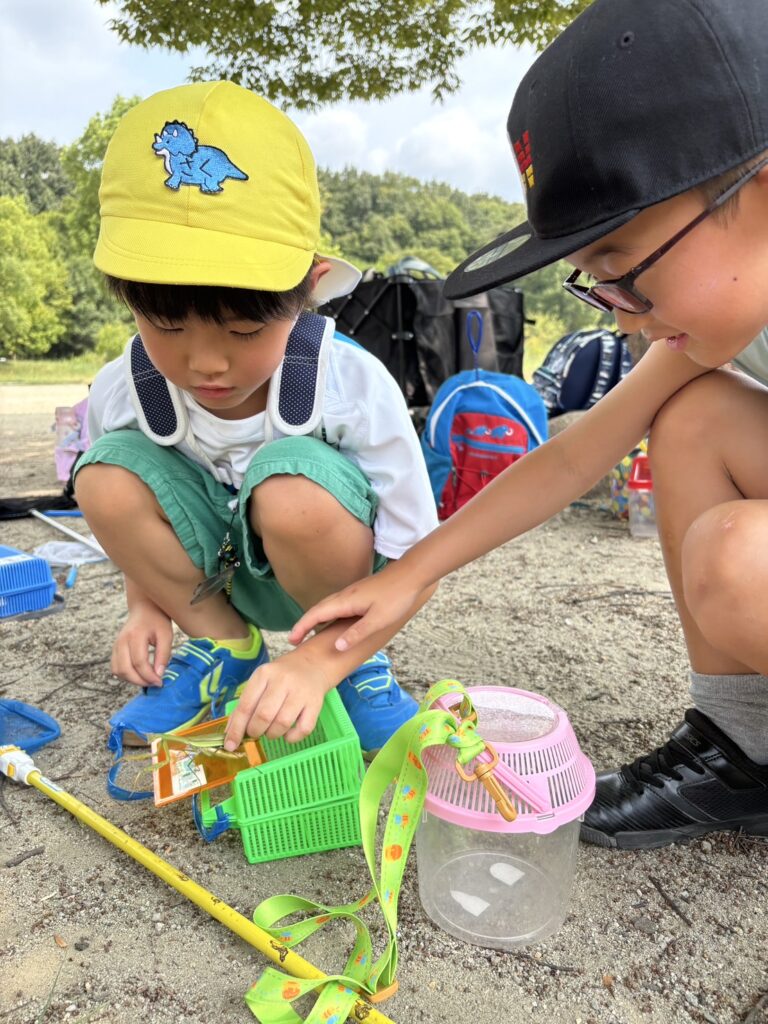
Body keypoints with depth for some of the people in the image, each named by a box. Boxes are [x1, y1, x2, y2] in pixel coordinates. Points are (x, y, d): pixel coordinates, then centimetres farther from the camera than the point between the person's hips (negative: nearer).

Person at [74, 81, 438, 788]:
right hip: (212, 576, 4)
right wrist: (147, 605, -13)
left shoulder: (353, 385, -28)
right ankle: (221, 649, -1)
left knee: (294, 488, -36)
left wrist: (317, 662, -33)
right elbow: (133, 521, 5)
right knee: (108, 475, -21)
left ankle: (358, 662, -6)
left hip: (321, 578, -3)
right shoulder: (121, 392, -17)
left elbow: (411, 559, -21)